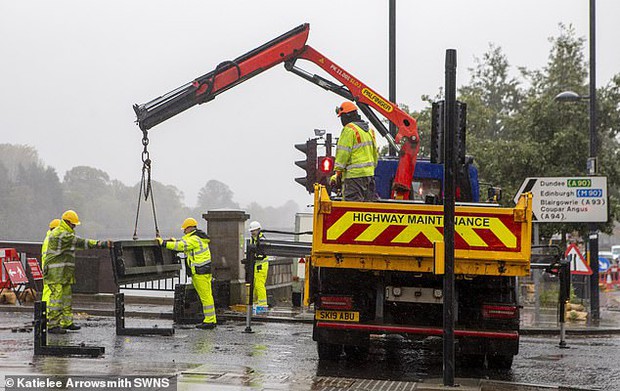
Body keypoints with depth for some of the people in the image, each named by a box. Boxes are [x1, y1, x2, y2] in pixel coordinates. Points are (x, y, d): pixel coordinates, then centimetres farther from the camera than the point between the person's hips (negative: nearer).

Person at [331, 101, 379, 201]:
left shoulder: (349, 129, -11)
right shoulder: (369, 130, 17)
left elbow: (343, 153, -14)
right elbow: (375, 153, 21)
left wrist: (338, 173, -10)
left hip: (354, 174, -9)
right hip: (369, 173, 9)